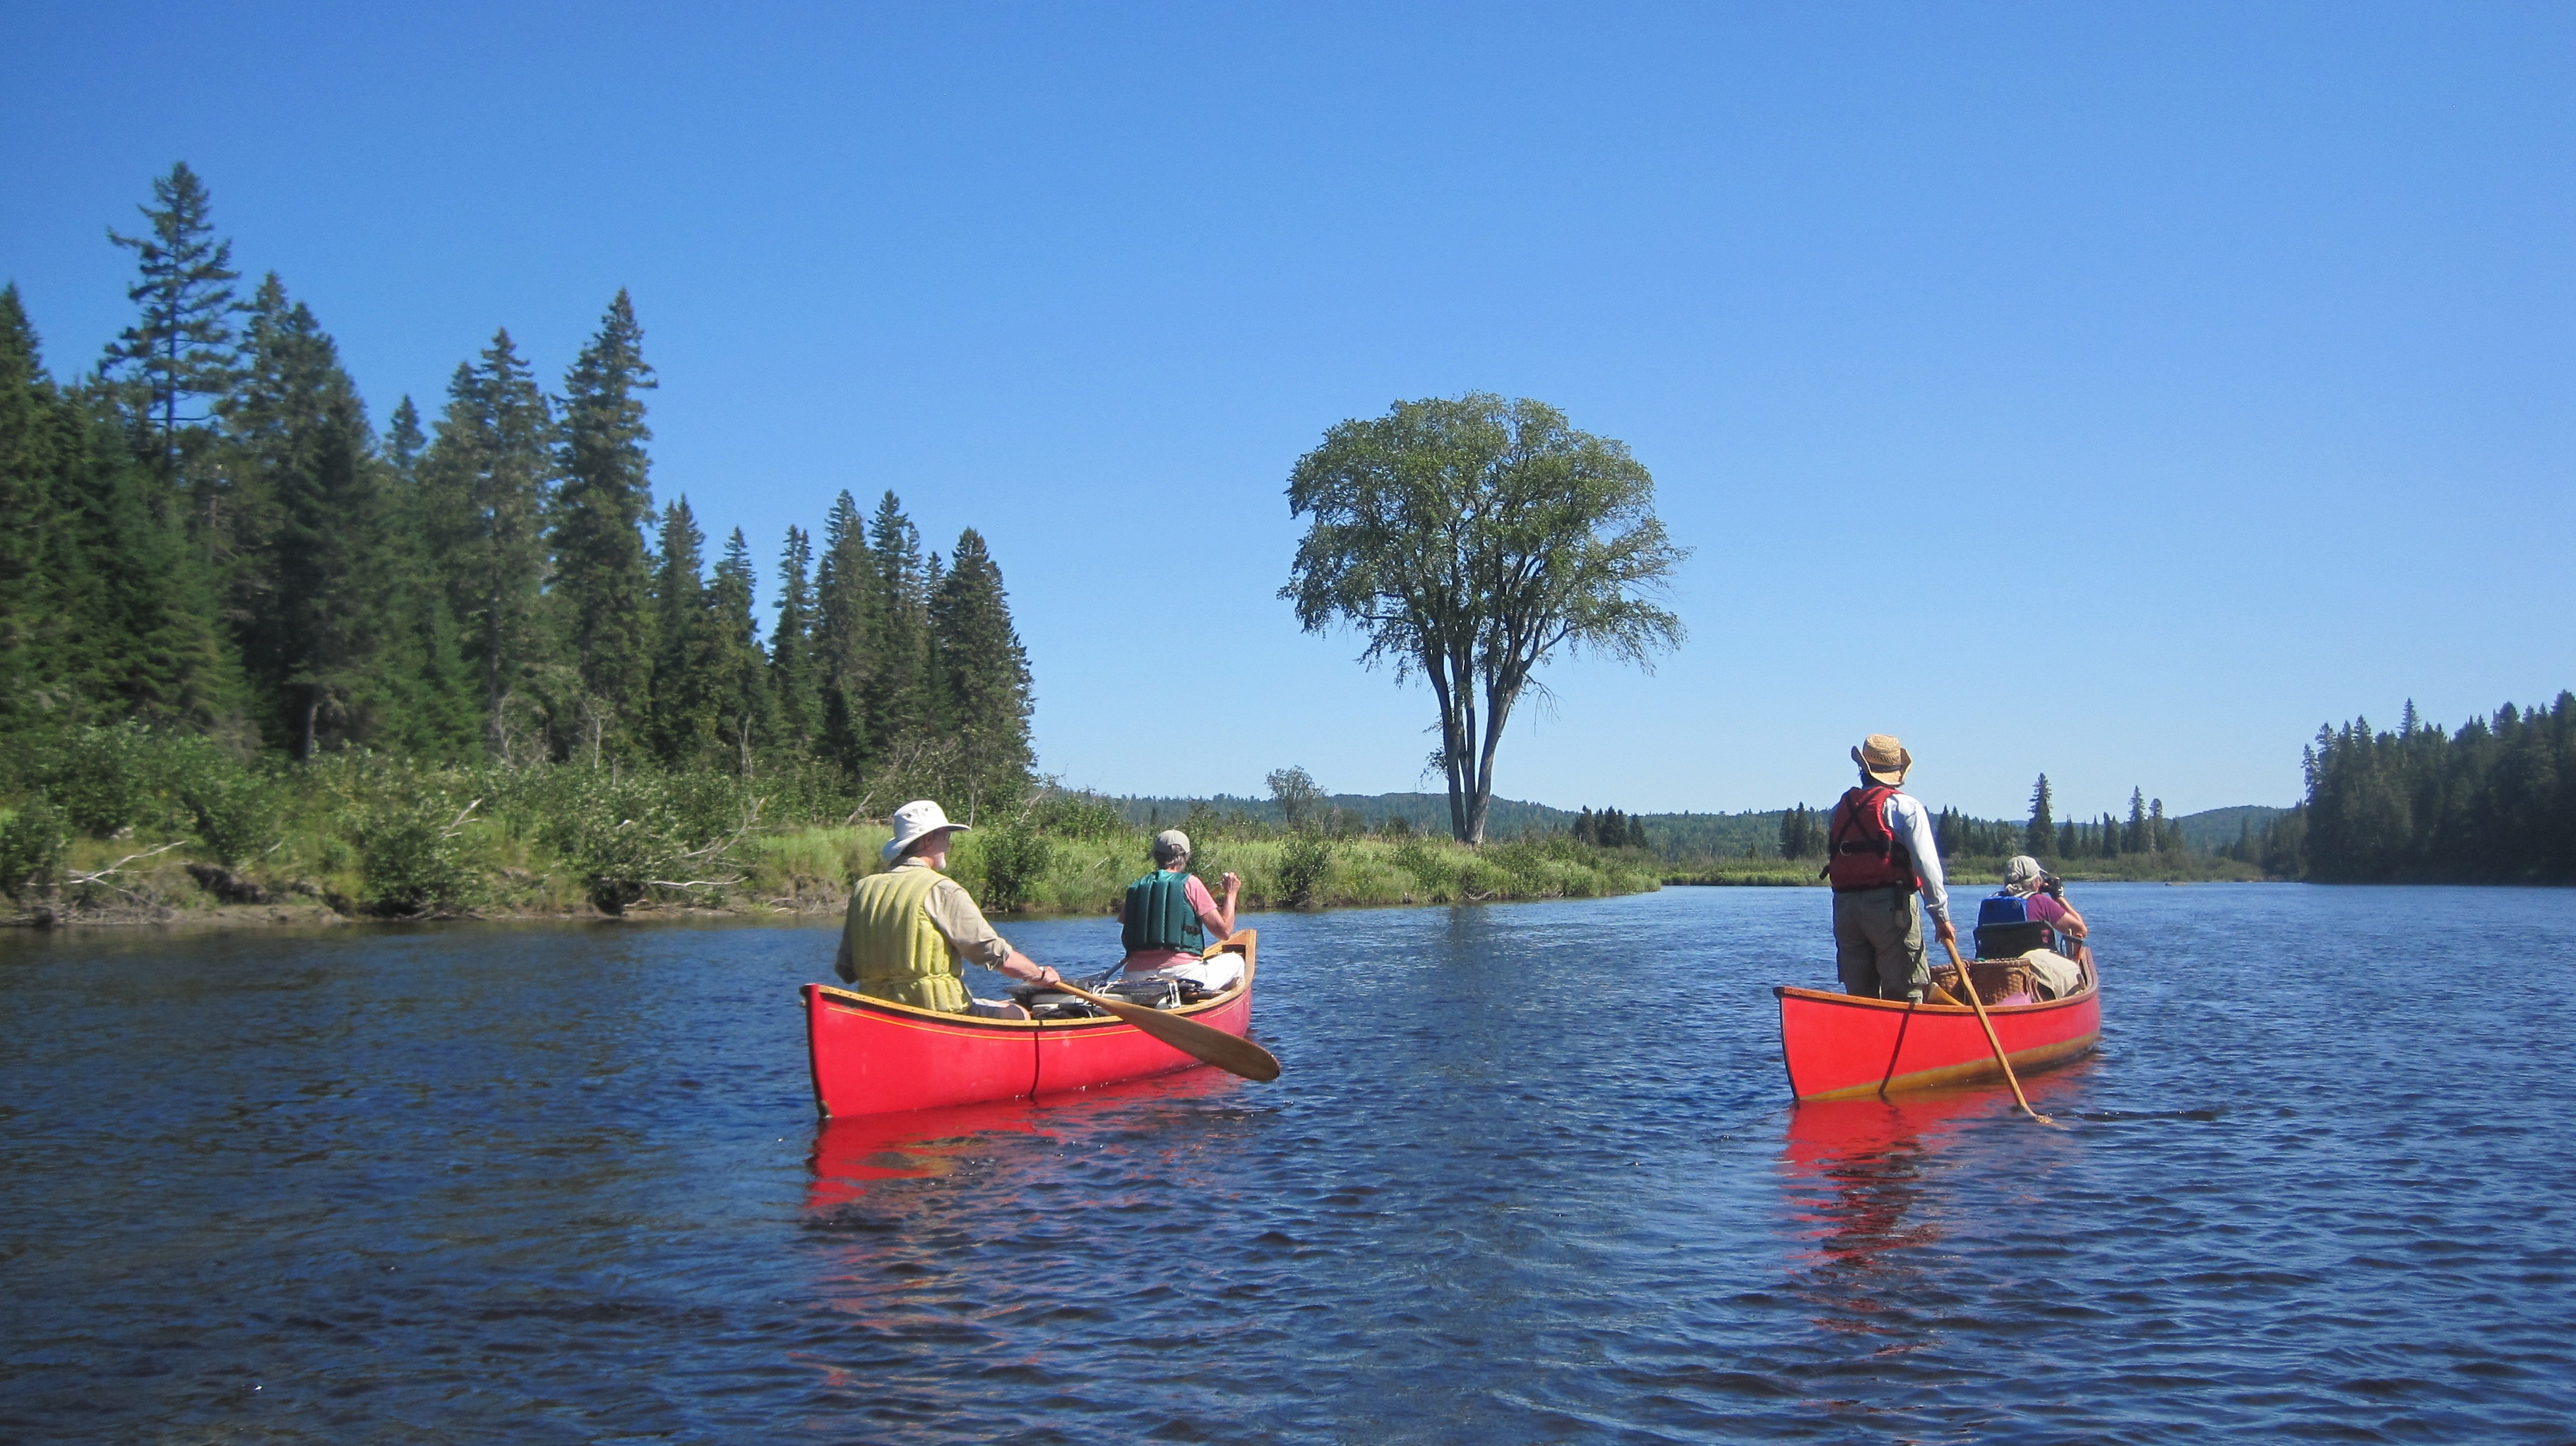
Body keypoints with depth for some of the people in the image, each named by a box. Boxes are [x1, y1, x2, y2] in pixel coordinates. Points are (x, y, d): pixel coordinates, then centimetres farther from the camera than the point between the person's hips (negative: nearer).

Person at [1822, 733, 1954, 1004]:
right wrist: (1941, 915, -6)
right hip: (1890, 906, -5)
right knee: (1905, 995, -3)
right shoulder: (1905, 806, -1)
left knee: (1859, 993, 10)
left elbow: (1832, 860, 11)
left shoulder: (1840, 809, 15)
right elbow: (1926, 863, -9)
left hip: (1844, 907, 5)